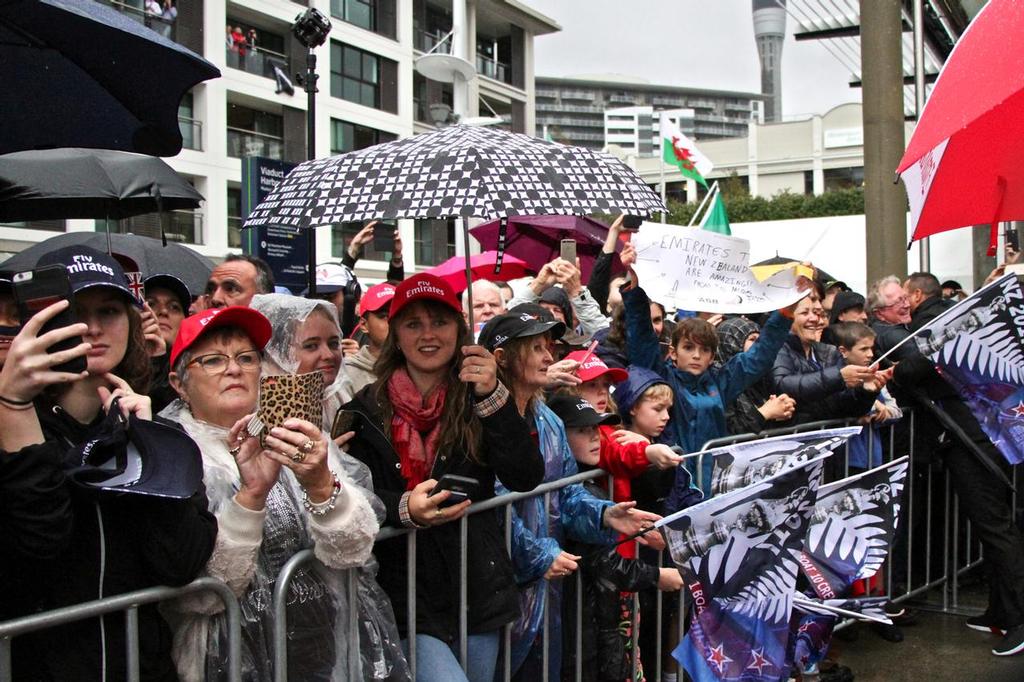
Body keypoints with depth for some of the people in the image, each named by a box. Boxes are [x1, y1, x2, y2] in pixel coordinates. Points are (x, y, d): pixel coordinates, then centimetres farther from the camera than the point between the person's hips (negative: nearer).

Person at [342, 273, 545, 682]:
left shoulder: (478, 401, 3)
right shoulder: (366, 410, -3)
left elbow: (526, 479, -9)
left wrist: (493, 396, -19)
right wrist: (404, 508, -26)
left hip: (477, 595, 3)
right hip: (406, 598, -3)